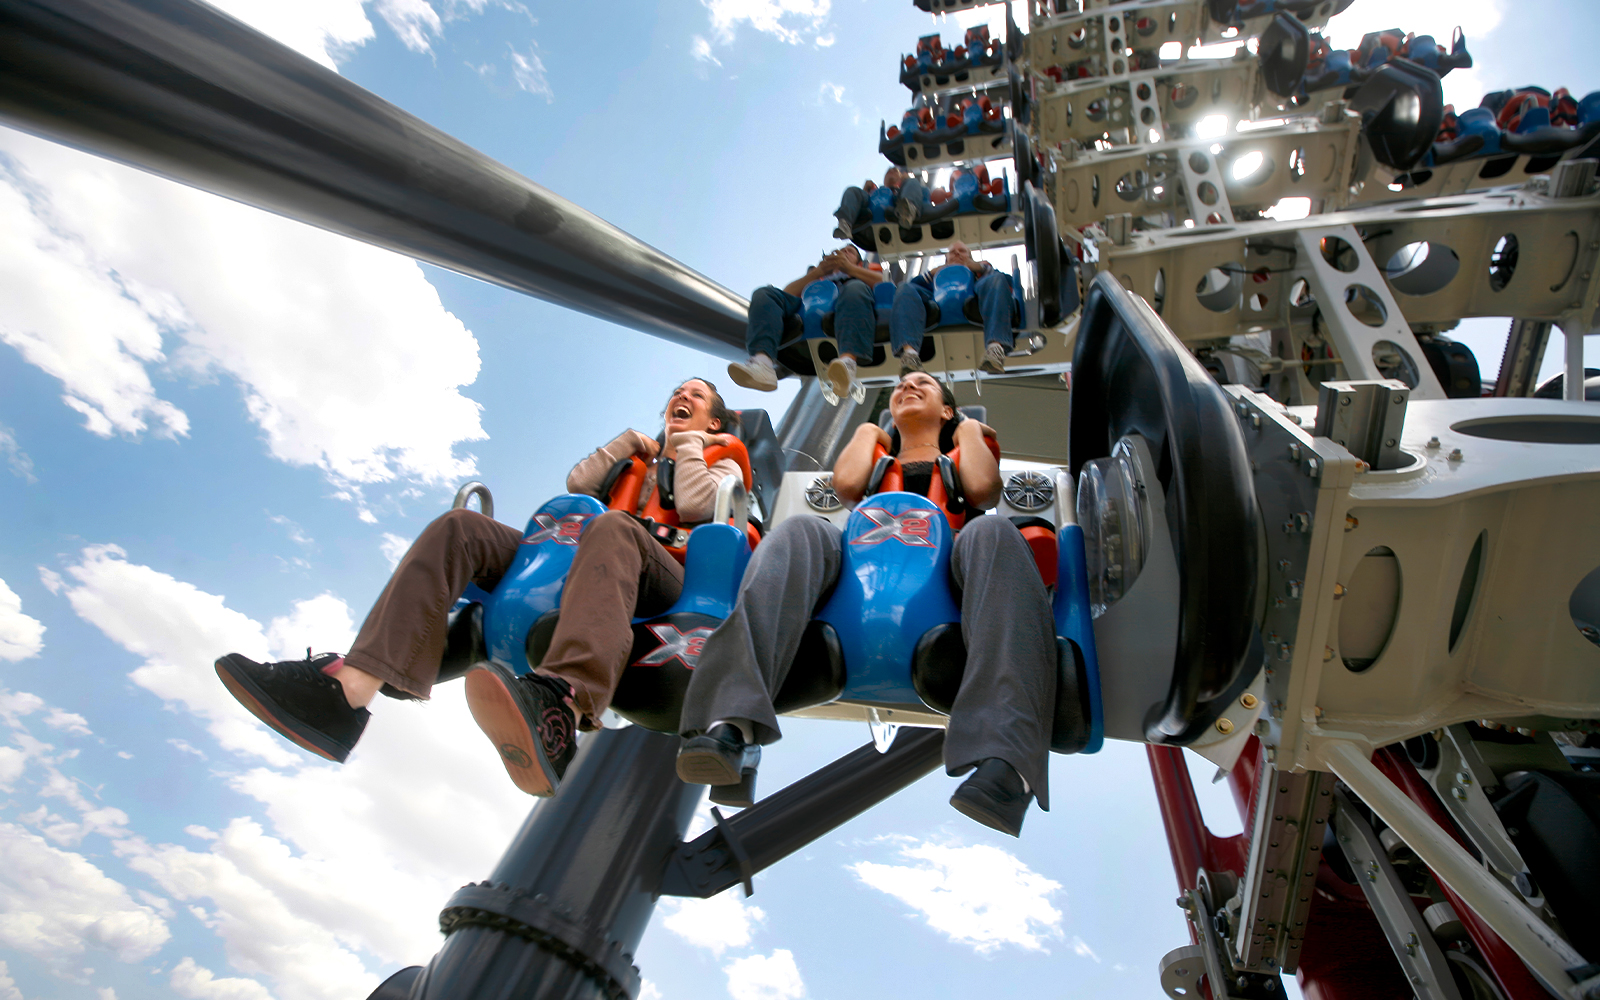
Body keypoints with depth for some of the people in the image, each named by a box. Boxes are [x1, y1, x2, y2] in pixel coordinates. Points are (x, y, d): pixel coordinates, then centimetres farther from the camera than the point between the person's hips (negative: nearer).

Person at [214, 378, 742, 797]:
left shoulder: (722, 464, 29)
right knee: (461, 527, -14)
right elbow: (577, 483, 19)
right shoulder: (631, 460, 41)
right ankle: (348, 689, -33)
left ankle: (562, 709, -66)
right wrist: (635, 441, 22)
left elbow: (695, 505, 3)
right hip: (578, 572, 5)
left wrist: (685, 443, 17)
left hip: (665, 582, -4)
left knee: (612, 529, -40)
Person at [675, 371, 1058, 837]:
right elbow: (846, 484, 11)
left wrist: (969, 432, 25)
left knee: (991, 532, -35)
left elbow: (983, 489, 9)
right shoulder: (876, 462, 37)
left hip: (949, 575, -1)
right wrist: (867, 431, 28)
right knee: (799, 530, -29)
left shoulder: (960, 460, 35)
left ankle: (1004, 764, -55)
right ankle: (732, 726, -50)